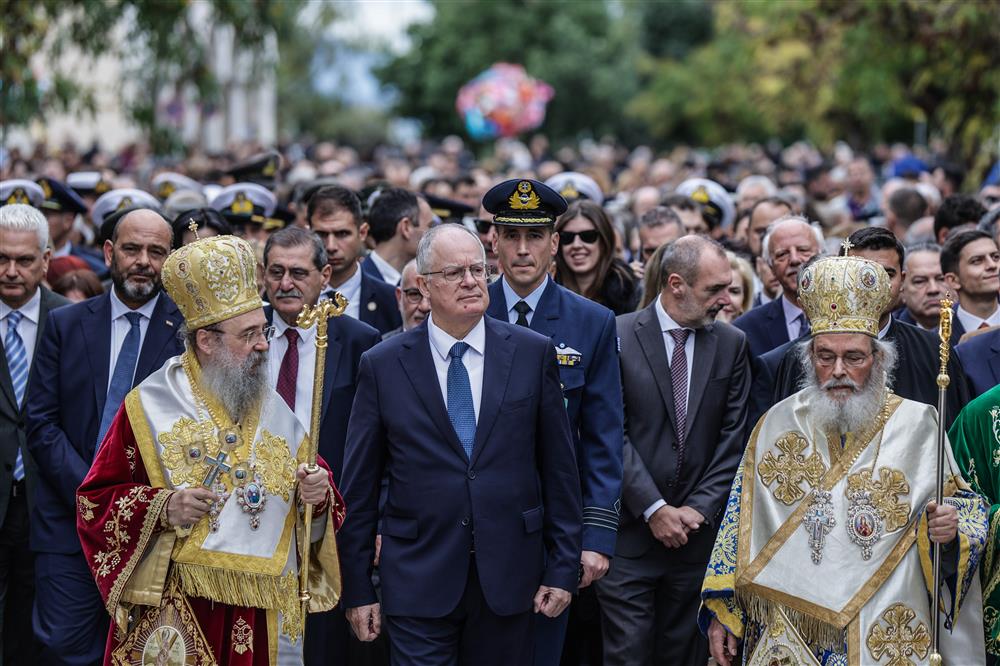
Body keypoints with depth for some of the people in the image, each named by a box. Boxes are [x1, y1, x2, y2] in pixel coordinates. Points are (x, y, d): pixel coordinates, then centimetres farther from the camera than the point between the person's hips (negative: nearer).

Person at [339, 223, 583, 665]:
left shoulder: (533, 353, 2)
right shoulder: (382, 365, 0)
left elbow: (559, 468, 4)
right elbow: (359, 486, 2)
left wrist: (564, 567, 2)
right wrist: (356, 588, 1)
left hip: (509, 579, 1)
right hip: (418, 580, -1)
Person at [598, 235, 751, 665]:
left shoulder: (732, 344, 6)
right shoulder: (618, 337, -4)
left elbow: (734, 438, 4)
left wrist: (700, 509, -5)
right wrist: (654, 509, -11)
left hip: (698, 531, 3)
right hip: (631, 531, -3)